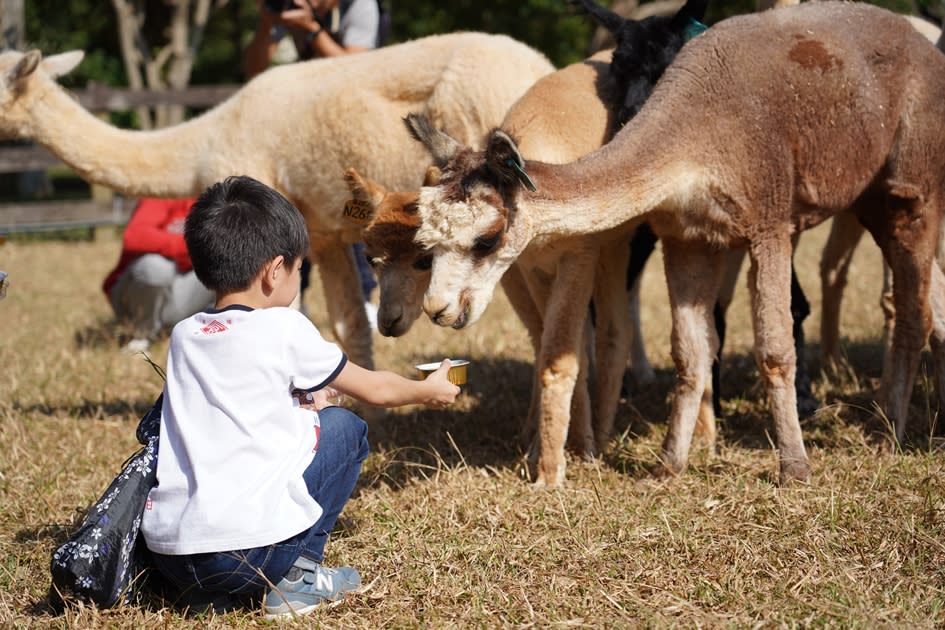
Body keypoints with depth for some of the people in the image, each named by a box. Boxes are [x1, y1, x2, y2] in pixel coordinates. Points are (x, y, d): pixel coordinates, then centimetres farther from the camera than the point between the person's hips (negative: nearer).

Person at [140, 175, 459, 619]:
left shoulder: (183, 336, 13)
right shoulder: (283, 329, -1)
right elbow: (374, 389, 14)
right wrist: (429, 391, 33)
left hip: (165, 555, 6)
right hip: (248, 549, -5)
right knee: (344, 426, 16)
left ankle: (211, 593, 18)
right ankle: (295, 575, 11)